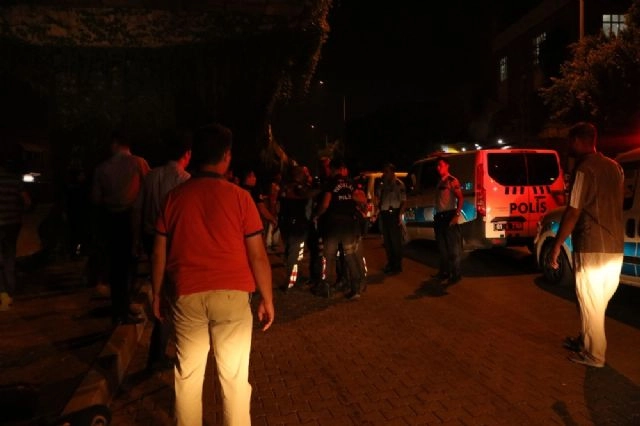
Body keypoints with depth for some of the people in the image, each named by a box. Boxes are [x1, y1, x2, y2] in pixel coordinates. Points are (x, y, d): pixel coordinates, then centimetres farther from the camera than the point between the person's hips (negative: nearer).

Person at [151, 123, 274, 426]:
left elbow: (159, 253, 5)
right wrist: (267, 299, 4)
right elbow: (257, 255, -6)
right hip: (232, 295, -2)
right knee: (234, 376, 11)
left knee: (188, 374, 18)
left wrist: (157, 293, 19)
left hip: (187, 296, 3)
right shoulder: (239, 197, -8)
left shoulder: (175, 197, 1)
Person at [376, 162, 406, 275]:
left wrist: (400, 214, -17)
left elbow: (403, 201, -9)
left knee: (396, 241, -3)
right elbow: (379, 199, 20)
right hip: (384, 214, 6)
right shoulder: (382, 184, 14)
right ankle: (390, 263, 22)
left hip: (394, 214, -6)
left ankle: (397, 266, 4)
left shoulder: (399, 184, -4)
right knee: (387, 241, 11)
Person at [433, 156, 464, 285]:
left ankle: (456, 274, -1)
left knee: (453, 246, -6)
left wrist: (457, 215, -22)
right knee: (442, 246, 13)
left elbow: (460, 198, -12)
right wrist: (436, 215, 13)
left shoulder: (452, 181, -5)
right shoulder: (439, 182, 18)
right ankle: (444, 271, 22)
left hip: (449, 215, -8)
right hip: (439, 216, 8)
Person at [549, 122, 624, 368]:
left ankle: (593, 354, 14)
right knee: (598, 301, 19)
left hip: (592, 248, -8)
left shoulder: (585, 169, -14)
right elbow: (616, 205, 19)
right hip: (615, 247, 8)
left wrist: (557, 246, -12)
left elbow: (573, 212, -17)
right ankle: (585, 341, 32)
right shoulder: (615, 167, 10)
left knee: (590, 302, 4)